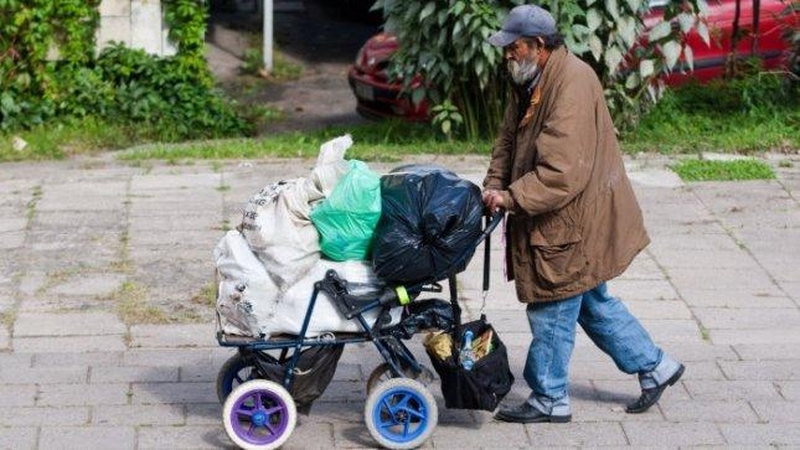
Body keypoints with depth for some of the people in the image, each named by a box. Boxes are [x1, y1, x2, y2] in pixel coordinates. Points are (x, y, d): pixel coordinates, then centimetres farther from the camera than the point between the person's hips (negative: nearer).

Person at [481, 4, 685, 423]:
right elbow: (508, 143, 13)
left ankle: (549, 400, 15)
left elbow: (562, 172, -30)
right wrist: (494, 186, -3)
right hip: (560, 219, 10)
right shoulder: (531, 82, 7)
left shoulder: (572, 84, -25)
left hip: (573, 220, -10)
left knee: (553, 310, 1)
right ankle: (654, 365, 30)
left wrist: (511, 198, -27)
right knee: (592, 301, 19)